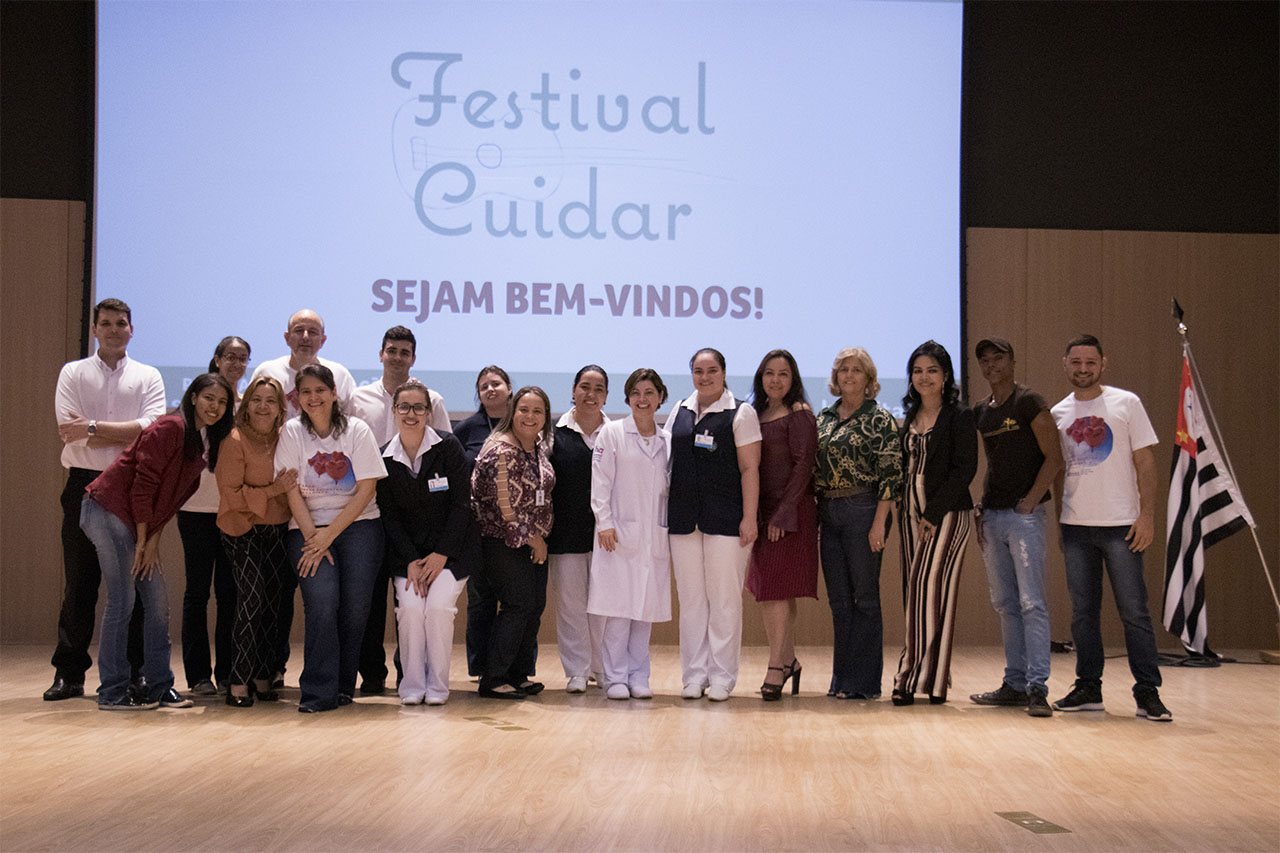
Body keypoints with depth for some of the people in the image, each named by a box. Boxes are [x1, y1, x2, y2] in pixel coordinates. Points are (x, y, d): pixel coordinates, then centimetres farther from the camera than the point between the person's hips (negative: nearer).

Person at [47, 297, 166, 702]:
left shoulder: (148, 376, 10)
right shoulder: (73, 373, 9)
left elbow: (152, 428, -7)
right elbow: (69, 433, -5)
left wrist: (93, 428, -11)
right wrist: (123, 434, -8)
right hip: (85, 486, 0)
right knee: (79, 582, 2)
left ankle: (134, 671, 8)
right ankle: (69, 673, 9)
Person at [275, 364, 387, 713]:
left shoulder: (357, 431, 0)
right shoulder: (292, 432, 3)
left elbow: (366, 490, -5)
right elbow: (292, 492, -1)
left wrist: (329, 534, -11)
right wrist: (312, 538, -11)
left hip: (357, 525, 0)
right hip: (307, 528, 0)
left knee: (355, 604, -13)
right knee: (322, 599, -20)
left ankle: (343, 686, 4)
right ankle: (319, 692, -15)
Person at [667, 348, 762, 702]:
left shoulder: (740, 413, -1)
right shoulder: (679, 412, 13)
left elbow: (749, 469, -5)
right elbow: (668, 464, 17)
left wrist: (749, 518, -12)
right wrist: (665, 515, 12)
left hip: (725, 519, -4)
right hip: (683, 519, 4)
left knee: (724, 597, 0)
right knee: (690, 598, 7)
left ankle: (722, 676, 8)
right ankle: (694, 675, 14)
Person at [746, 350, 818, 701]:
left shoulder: (799, 414, -6)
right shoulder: (757, 412, 15)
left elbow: (803, 466, -12)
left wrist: (783, 513, -17)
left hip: (790, 511, -7)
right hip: (763, 511, 7)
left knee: (776, 589, -9)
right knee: (768, 589, 10)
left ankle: (776, 669, -6)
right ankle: (788, 660, 22)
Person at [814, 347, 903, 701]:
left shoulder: (880, 419, -5)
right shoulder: (824, 417, 13)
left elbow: (890, 475, -10)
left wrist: (879, 523, -15)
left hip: (863, 511, -6)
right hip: (828, 514, 6)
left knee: (864, 596, 0)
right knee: (839, 599, 8)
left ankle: (864, 681, 6)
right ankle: (842, 679, 16)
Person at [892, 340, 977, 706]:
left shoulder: (959, 416, -4)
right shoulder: (910, 417, 16)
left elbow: (964, 469, -11)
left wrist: (935, 512, -15)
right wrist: (908, 509, 4)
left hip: (948, 512, -7)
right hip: (912, 513, 7)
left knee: (929, 589, -12)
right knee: (914, 593, 5)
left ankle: (914, 676, -9)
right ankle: (926, 678, 11)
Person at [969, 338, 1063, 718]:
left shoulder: (1029, 403, -4)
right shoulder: (981, 412, 15)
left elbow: (1054, 458, -8)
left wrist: (1030, 501, -15)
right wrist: (982, 508, 12)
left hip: (1024, 515, -7)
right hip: (992, 516, 7)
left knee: (1031, 602, -10)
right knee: (1005, 604, 10)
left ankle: (1037, 688, -11)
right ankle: (1015, 684, 15)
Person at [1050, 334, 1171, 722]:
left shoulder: (1126, 403, 0)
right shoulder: (1058, 413, 10)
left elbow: (1145, 462, -2)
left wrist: (1147, 515, -10)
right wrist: (1061, 522, 12)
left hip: (1120, 524, -4)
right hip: (1076, 526, 4)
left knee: (1134, 610, -3)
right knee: (1083, 612, 8)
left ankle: (1148, 693, 2)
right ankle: (1088, 688, 17)